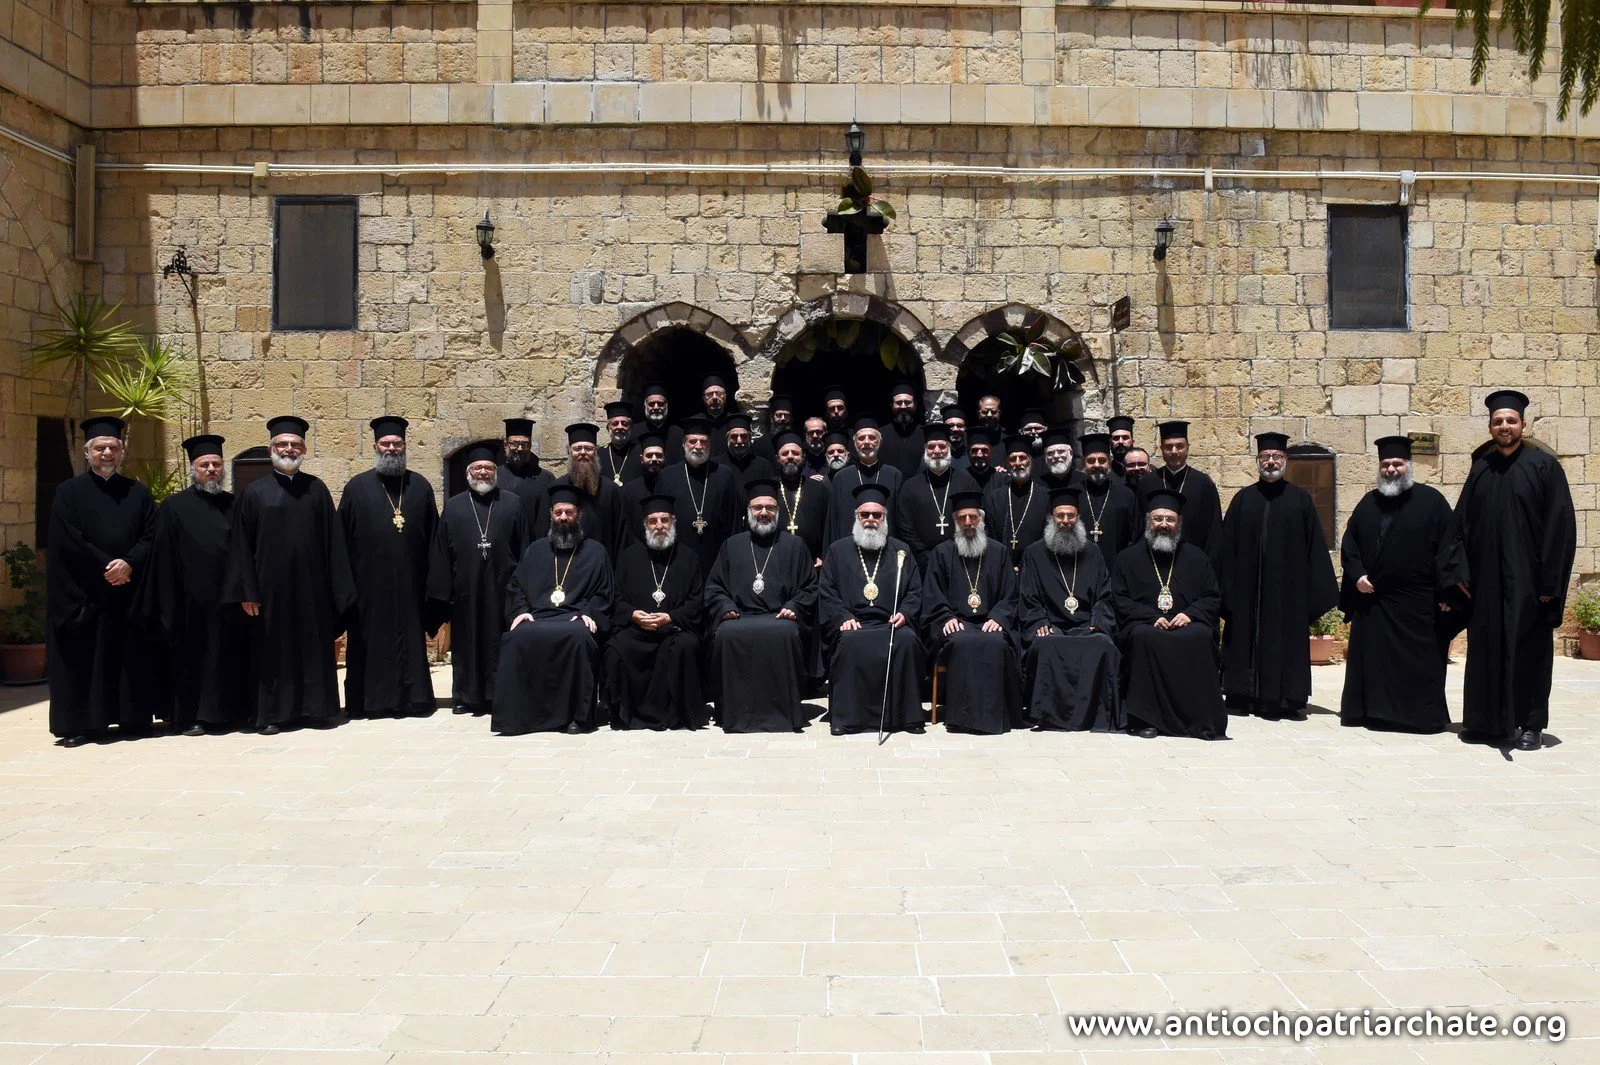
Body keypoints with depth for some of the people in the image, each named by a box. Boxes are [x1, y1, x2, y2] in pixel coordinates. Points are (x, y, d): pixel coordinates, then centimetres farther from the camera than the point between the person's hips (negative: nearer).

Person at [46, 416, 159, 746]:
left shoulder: (139, 493, 11)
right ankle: (79, 723, 6)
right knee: (82, 657, 0)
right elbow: (67, 542, -6)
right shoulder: (69, 493, 3)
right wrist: (106, 568, -13)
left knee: (131, 655, 5)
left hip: (129, 592, 2)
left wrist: (129, 564, -14)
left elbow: (151, 537, 4)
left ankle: (132, 717, 12)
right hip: (83, 594, -2)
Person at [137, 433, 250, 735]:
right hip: (193, 601, -4)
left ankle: (229, 711, 18)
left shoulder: (234, 505, 11)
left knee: (228, 657, 8)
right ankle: (189, 716, 10)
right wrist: (170, 606, -9)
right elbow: (165, 560, -3)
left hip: (228, 599, 4)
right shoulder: (175, 507, 0)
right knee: (192, 656, 1)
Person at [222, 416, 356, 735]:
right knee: (273, 651, 4)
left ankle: (317, 708, 15)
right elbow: (241, 545, 1)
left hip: (312, 588, 1)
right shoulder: (255, 492, 4)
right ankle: (273, 713, 12)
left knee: (315, 648, 5)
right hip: (271, 589, -1)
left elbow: (333, 541, 6)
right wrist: (246, 591, -7)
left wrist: (338, 587, -1)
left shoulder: (317, 489, 8)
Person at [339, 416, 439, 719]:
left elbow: (433, 536, 8)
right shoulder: (357, 487, 4)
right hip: (369, 582, -1)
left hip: (409, 582, 1)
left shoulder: (420, 486, 9)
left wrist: (432, 579, 2)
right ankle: (369, 700, 11)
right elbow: (343, 539, 3)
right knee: (370, 641, 3)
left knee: (410, 640, 6)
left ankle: (413, 698, 13)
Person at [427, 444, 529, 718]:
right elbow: (440, 553, 7)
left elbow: (525, 548, 4)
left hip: (503, 588, -1)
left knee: (500, 641, 2)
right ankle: (467, 695, 15)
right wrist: (442, 592, 0)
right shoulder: (453, 506, 9)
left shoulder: (513, 503, 7)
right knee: (466, 641, 6)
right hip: (466, 590, 1)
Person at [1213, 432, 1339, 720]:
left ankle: (1289, 700, 10)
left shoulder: (1300, 498, 5)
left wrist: (1320, 587, -2)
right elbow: (1226, 546, 5)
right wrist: (1223, 586, -1)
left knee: (1288, 639, 2)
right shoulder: (1244, 499, 7)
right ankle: (1258, 699, 12)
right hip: (1250, 586, 1)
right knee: (1251, 639, 4)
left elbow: (1315, 545, 4)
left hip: (1288, 586, -1)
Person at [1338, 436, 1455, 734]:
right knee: (1372, 661, 9)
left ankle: (1422, 715, 9)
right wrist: (1357, 575, -2)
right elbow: (1349, 544, 15)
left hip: (1416, 603, -4)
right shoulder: (1368, 503, 12)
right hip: (1371, 600, 4)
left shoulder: (1430, 500, -1)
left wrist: (1445, 592, -11)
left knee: (1418, 663, 0)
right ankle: (1374, 710, 17)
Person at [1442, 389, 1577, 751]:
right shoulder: (1481, 469, 9)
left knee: (1527, 649, 1)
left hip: (1526, 578, -4)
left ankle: (1530, 724, 11)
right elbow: (1461, 521, 10)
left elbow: (1561, 525, -8)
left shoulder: (1544, 466, -3)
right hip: (1486, 581, 4)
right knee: (1487, 649, 8)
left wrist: (1549, 580, -13)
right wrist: (1459, 569, 1)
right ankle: (1489, 720, 17)